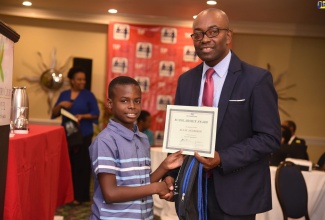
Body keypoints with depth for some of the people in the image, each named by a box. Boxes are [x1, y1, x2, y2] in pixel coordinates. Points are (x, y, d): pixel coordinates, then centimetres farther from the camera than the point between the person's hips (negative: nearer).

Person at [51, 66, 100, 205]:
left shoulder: (88, 95, -1)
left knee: (81, 164, -4)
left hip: (83, 135, -3)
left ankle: (79, 196, 3)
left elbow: (96, 114, -4)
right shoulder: (64, 94, 9)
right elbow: (54, 114, 10)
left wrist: (82, 116, -20)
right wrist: (60, 105, -10)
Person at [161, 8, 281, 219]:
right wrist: (170, 174, -4)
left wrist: (222, 159, -20)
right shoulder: (186, 80, 7)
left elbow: (270, 137, -11)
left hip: (236, 193, -4)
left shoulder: (257, 79, -8)